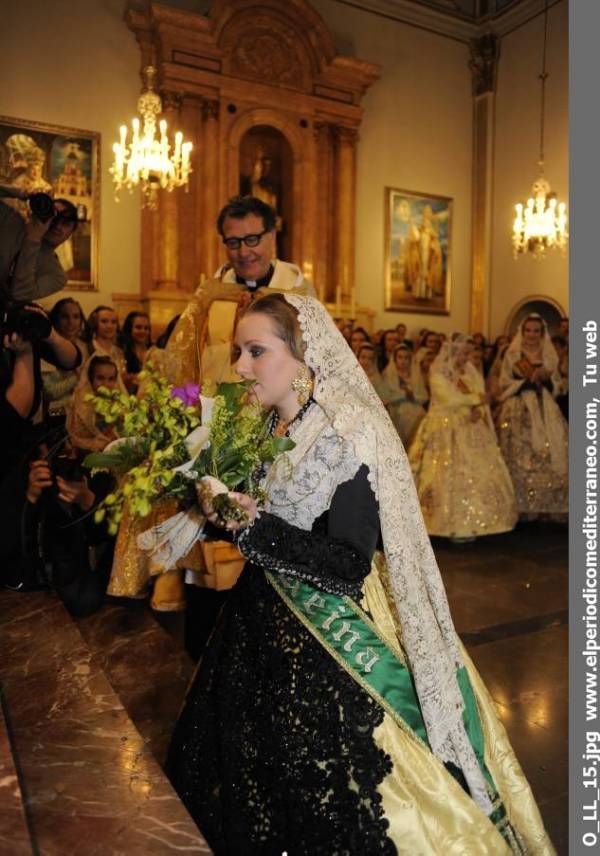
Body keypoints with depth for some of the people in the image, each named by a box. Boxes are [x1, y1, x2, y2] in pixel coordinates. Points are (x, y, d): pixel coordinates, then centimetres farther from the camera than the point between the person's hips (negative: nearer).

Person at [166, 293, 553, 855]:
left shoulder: (348, 435, -21)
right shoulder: (267, 431, 2)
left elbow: (349, 567, -24)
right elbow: (263, 531, 7)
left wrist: (255, 525, -29)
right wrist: (220, 512, -9)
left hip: (333, 648, -7)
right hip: (267, 625, 8)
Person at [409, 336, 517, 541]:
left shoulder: (472, 373, 14)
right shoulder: (439, 373, -6)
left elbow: (482, 400, 7)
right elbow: (449, 399, -17)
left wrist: (478, 410, -15)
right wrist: (475, 398, -7)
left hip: (471, 431, 6)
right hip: (447, 430, -6)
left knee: (478, 473, 2)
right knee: (451, 475, -9)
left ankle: (470, 523, 9)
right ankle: (454, 526, -4)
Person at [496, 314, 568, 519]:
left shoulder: (549, 356, 13)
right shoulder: (512, 355, 4)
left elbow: (556, 386, 13)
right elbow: (504, 384, -3)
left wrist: (546, 379, -7)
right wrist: (528, 380, -12)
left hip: (545, 410, 3)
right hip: (519, 410, -3)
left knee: (550, 453, -3)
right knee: (521, 454, -8)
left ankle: (547, 505, 4)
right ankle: (521, 506, -4)